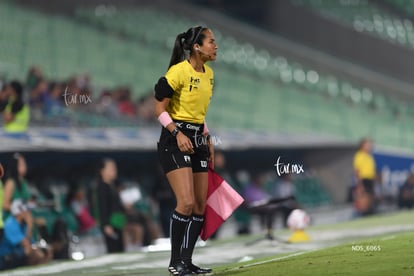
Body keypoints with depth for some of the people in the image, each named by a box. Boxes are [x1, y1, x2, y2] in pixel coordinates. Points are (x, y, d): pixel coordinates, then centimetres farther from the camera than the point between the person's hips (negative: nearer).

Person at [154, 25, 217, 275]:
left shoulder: (209, 74, 10)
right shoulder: (179, 71, -14)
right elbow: (160, 108, -13)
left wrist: (207, 139, 18)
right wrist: (177, 133, -23)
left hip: (197, 138, 8)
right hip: (175, 140, -8)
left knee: (200, 206, 5)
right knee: (187, 202, -17)